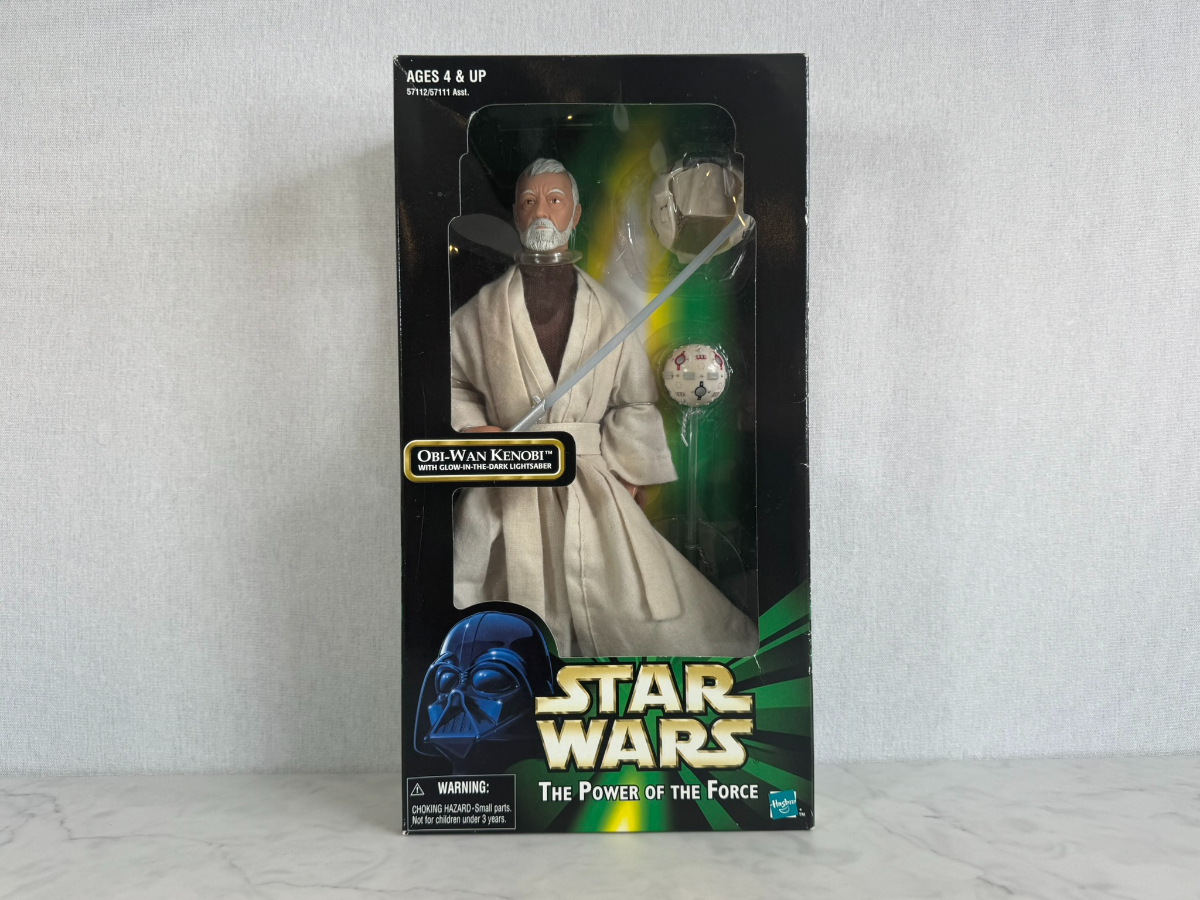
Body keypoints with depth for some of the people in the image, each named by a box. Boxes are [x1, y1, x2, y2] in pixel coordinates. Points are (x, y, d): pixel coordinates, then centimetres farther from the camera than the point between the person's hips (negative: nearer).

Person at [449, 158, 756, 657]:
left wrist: (628, 472, 0)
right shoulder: (483, 309, 8)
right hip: (508, 491, 0)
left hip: (594, 485, 1)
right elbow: (453, 378, 14)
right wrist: (472, 427, -3)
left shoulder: (606, 310, 8)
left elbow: (636, 403, 8)